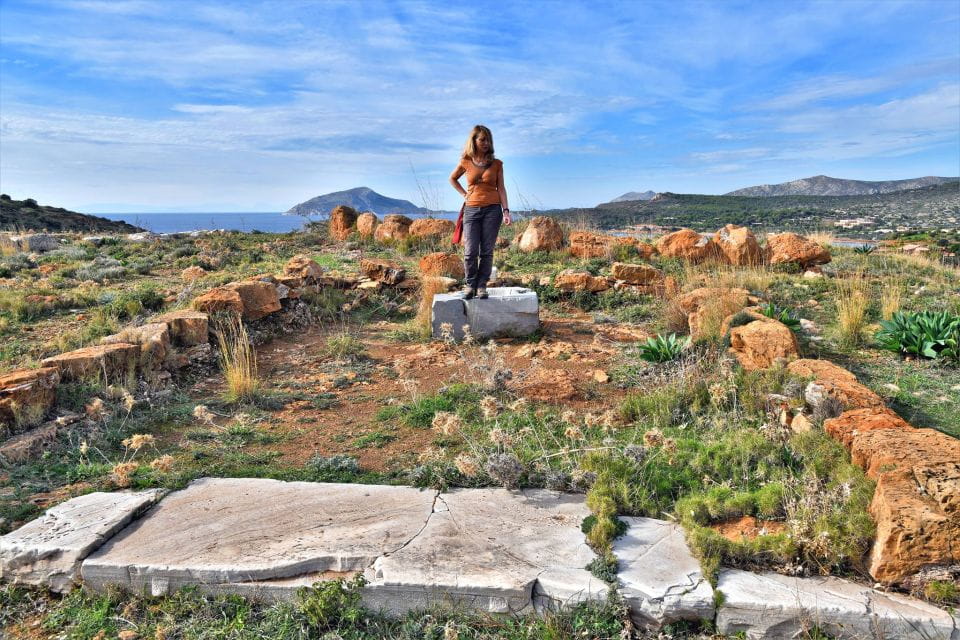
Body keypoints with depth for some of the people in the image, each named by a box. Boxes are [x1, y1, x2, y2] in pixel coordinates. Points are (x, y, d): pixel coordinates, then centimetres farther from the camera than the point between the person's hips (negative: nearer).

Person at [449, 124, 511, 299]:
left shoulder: (496, 164, 5)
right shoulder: (465, 162, 5)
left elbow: (501, 188, 5)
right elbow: (452, 179, 21)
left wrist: (506, 210, -5)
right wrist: (464, 194, 9)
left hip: (492, 209, 0)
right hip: (472, 209, 0)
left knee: (486, 251, 1)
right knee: (470, 252, -4)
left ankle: (482, 286, 9)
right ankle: (470, 284, 11)